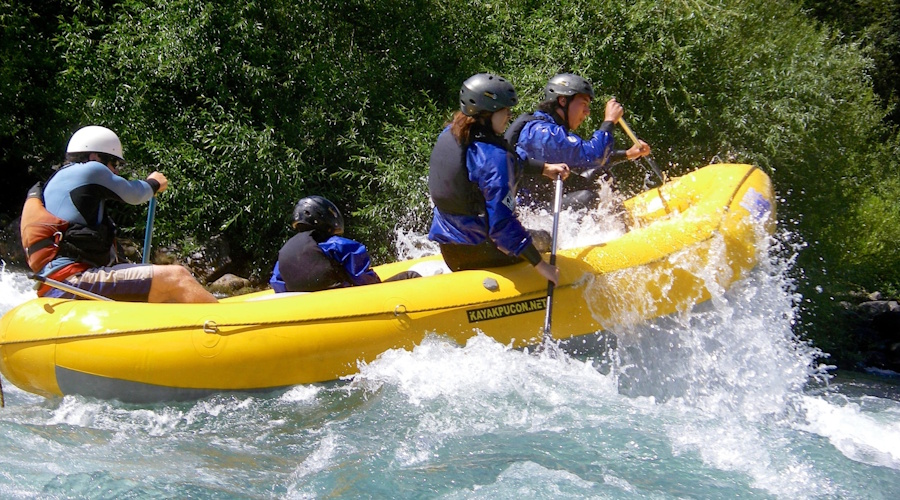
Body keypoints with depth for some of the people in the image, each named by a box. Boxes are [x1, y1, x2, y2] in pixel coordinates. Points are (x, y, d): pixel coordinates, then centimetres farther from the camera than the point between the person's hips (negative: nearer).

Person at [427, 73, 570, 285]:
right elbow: (501, 225, -26)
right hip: (481, 251, -7)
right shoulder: (493, 156, -24)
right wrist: (540, 265, -21)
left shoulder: (448, 135, 2)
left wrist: (544, 168, 24)